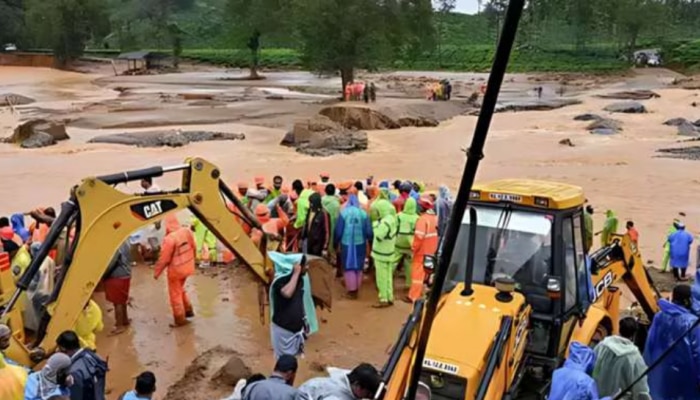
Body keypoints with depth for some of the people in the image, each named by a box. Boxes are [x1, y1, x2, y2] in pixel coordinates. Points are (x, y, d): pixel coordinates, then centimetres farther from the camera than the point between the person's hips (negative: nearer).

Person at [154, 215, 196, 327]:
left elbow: (164, 259, -20)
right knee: (180, 289, 28)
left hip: (175, 270, -7)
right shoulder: (187, 232, -7)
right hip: (187, 267, 7)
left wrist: (156, 272, -6)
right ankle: (188, 310, 35)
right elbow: (193, 248, 5)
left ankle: (180, 319, 17)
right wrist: (191, 260, 23)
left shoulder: (169, 239, -27)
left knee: (175, 295, 9)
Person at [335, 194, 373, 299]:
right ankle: (356, 289, 22)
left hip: (346, 243, -2)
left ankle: (351, 290, 7)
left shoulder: (343, 213, -8)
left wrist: (336, 242, 9)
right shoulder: (363, 213, -5)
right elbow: (368, 231, -3)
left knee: (348, 266, 8)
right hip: (360, 243, 2)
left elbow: (338, 230, -5)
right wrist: (369, 241, 14)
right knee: (358, 266, 15)